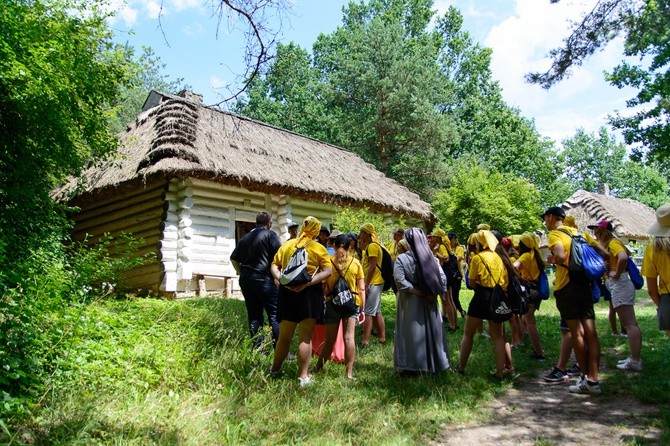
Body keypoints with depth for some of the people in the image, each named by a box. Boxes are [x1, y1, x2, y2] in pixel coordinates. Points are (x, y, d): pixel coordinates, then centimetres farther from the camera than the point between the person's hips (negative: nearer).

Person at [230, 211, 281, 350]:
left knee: (254, 316, 9)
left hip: (246, 280, 6)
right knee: (275, 315, -5)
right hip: (264, 280, -6)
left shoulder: (245, 237, 16)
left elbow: (233, 258, 22)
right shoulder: (270, 234, -2)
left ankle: (258, 349, 11)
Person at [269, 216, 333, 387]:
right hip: (309, 294, -3)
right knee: (305, 337, 3)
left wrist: (281, 279, -10)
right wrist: (307, 283, -19)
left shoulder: (286, 245, 7)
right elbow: (328, 271, -13)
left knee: (284, 336, 17)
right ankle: (303, 376, 9)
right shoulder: (318, 248, -4)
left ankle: (275, 369, 31)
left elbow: (274, 266, 4)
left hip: (287, 292, 4)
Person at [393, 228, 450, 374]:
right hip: (429, 303, 4)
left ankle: (411, 365, 10)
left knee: (411, 333, 4)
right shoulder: (432, 258, 1)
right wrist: (433, 293, -4)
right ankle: (433, 363, 25)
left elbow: (399, 280, -22)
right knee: (431, 331, 15)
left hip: (410, 303, -3)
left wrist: (414, 290, -13)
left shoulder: (402, 258, -10)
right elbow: (443, 279, -5)